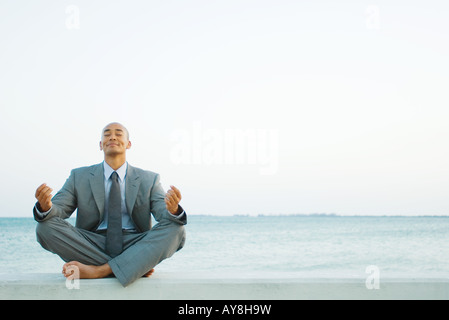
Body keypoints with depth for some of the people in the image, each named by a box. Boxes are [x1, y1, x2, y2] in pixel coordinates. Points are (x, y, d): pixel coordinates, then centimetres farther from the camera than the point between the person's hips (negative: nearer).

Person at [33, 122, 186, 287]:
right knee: (45, 226, -23)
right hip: (92, 247, 1)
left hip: (136, 247, -1)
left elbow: (163, 212, -2)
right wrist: (46, 206, -24)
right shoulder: (79, 176, 12)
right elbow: (58, 208, 2)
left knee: (176, 229, -26)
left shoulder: (149, 179, 11)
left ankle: (99, 270, -31)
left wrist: (172, 210, -29)